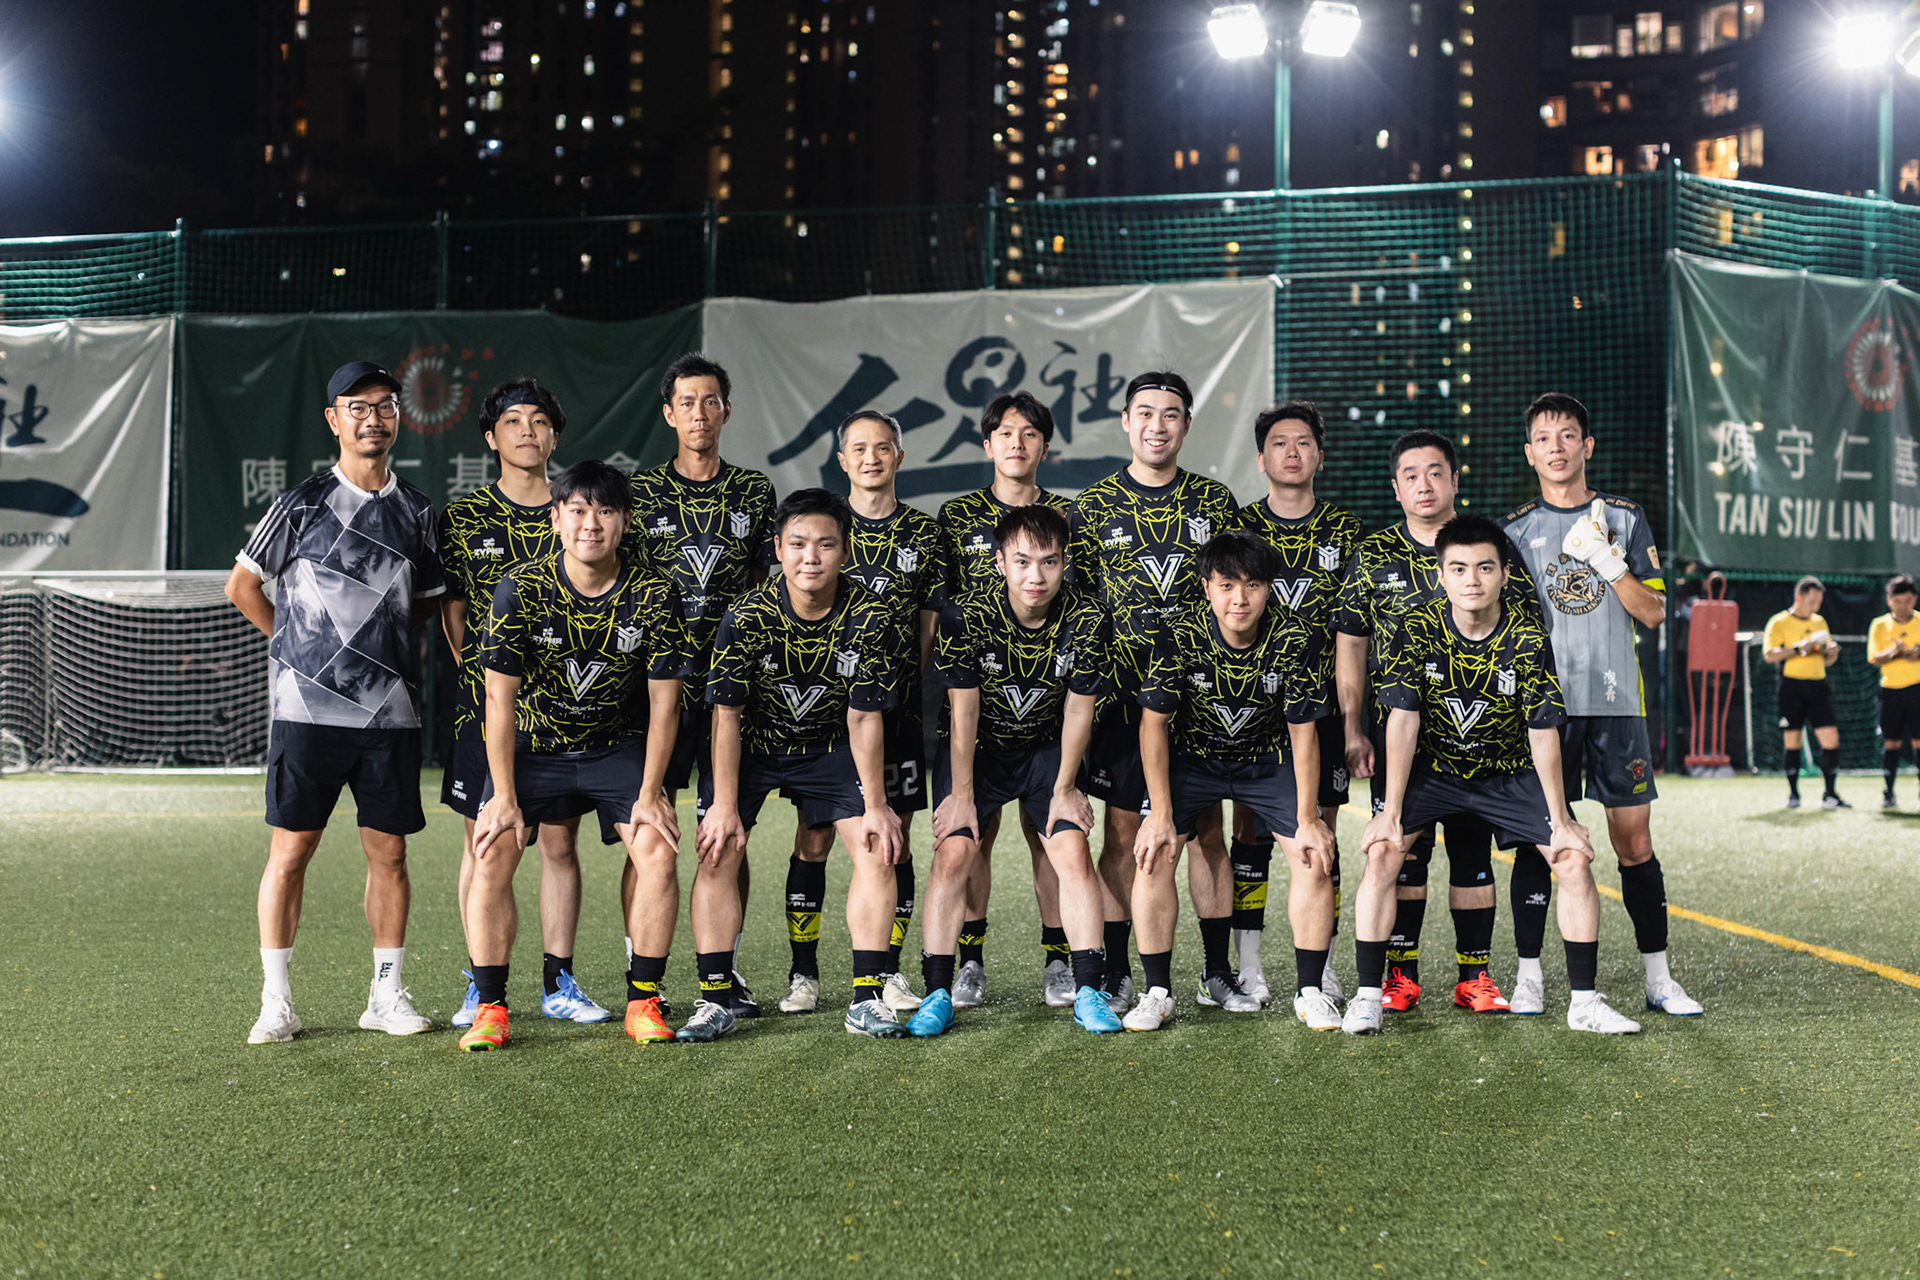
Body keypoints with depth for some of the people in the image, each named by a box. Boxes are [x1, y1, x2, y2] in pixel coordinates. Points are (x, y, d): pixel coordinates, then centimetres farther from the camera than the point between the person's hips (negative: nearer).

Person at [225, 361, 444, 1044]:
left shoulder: (416, 510, 10)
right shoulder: (302, 503, 0)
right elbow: (242, 586, 8)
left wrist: (378, 645, 12)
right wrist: (299, 648, 8)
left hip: (391, 707, 3)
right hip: (308, 706, -3)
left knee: (389, 851, 6)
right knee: (290, 851, -1)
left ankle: (387, 994, 16)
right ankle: (276, 1001, 8)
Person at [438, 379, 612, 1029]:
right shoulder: (463, 517, 4)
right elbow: (452, 609, 6)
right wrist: (481, 676, -4)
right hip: (487, 699, -1)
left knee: (560, 841, 5)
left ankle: (558, 982, 14)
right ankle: (481, 986, 12)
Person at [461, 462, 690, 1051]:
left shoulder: (655, 594, -15)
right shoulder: (520, 589, -17)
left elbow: (663, 702, -9)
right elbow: (500, 698, -13)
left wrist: (649, 794, -13)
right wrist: (505, 797, -16)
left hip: (619, 745, 0)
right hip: (533, 744, 0)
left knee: (658, 849, -17)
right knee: (492, 854, -16)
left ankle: (644, 1001, -3)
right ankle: (490, 1007, -2)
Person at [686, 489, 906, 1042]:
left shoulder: (868, 617, -20)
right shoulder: (748, 616, -24)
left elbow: (865, 717, -12)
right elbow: (727, 713, -16)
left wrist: (876, 806, -12)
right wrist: (724, 804, -17)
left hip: (830, 748, 1)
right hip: (750, 746, -1)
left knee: (878, 850, -10)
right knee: (717, 852, -13)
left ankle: (867, 1000, -2)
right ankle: (715, 1001, -4)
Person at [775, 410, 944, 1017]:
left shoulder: (923, 531, 7)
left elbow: (930, 620, 9)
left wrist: (910, 684, 1)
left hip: (897, 701, 1)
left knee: (893, 836, 4)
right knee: (814, 835, -1)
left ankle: (888, 970, 15)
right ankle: (803, 973, 8)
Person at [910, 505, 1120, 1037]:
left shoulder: (1087, 618, -19)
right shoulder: (966, 614, -24)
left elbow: (1078, 710, -9)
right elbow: (963, 711, -16)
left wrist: (1063, 789, -5)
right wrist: (962, 794, -12)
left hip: (1048, 749, 1)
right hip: (976, 750, -1)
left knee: (1074, 855, -12)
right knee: (953, 855, -13)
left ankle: (1088, 993, -4)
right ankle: (938, 995, -5)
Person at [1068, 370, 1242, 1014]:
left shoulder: (1216, 501, 8)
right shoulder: (1093, 506, 4)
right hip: (1123, 690, -1)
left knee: (1207, 829, 5)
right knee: (1121, 831, 2)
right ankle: (1116, 973, 11)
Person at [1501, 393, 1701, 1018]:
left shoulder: (1626, 519, 9)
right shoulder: (1515, 529, 8)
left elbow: (1653, 612, 4)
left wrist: (1608, 560, -10)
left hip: (1616, 701, 1)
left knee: (1634, 839, 2)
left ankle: (1658, 977, 12)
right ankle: (1529, 977, 6)